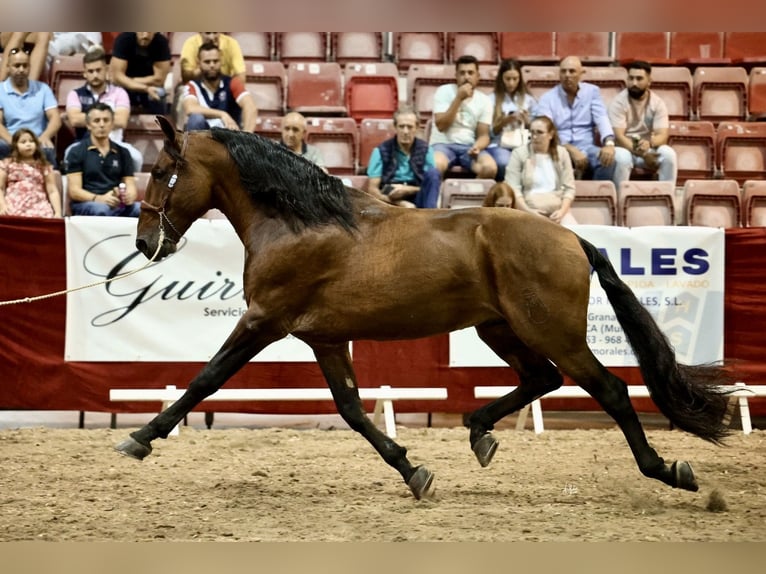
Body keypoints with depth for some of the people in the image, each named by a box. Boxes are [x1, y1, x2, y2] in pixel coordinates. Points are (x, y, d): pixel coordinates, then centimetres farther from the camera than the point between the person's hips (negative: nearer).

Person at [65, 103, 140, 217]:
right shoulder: (77, 152, 8)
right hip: (86, 204, -3)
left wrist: (129, 197, -13)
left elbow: (131, 186, 13)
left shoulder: (122, 153, 18)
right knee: (101, 209, -40)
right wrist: (98, 199, -21)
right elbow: (74, 191, -1)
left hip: (117, 205, 3)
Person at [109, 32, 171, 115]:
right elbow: (117, 77, -29)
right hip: (125, 87, -1)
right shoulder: (123, 39, -25)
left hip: (151, 86, 1)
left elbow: (159, 79, -21)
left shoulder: (162, 43, -22)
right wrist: (146, 89, -38)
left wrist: (131, 80, -20)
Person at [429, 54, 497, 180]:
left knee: (490, 167, -30)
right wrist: (459, 98, -16)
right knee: (436, 165, -39)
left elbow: (483, 135, 5)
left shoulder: (484, 100, 6)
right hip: (444, 144, -3)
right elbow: (441, 126, -12)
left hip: (469, 147, 3)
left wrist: (477, 146, -20)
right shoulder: (444, 92, -2)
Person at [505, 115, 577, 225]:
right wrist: (527, 211, -17)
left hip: (557, 211, 3)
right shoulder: (519, 154, 3)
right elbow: (513, 188, -3)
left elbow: (569, 188, 9)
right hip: (529, 212, -3)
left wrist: (562, 211, -8)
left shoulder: (561, 153, 11)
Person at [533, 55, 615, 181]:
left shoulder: (592, 91, 11)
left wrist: (609, 143, -25)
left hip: (586, 148, 2)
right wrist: (571, 150, -25)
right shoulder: (547, 98, 5)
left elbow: (602, 119, -3)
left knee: (607, 159, -32)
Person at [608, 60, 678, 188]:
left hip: (648, 148, 3)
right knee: (622, 157, -37)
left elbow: (662, 135, -12)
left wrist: (649, 143, -37)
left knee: (669, 154, -27)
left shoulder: (658, 103, -3)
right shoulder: (618, 102, -11)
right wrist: (643, 155, -31)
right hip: (624, 148, -3)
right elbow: (618, 136, -19)